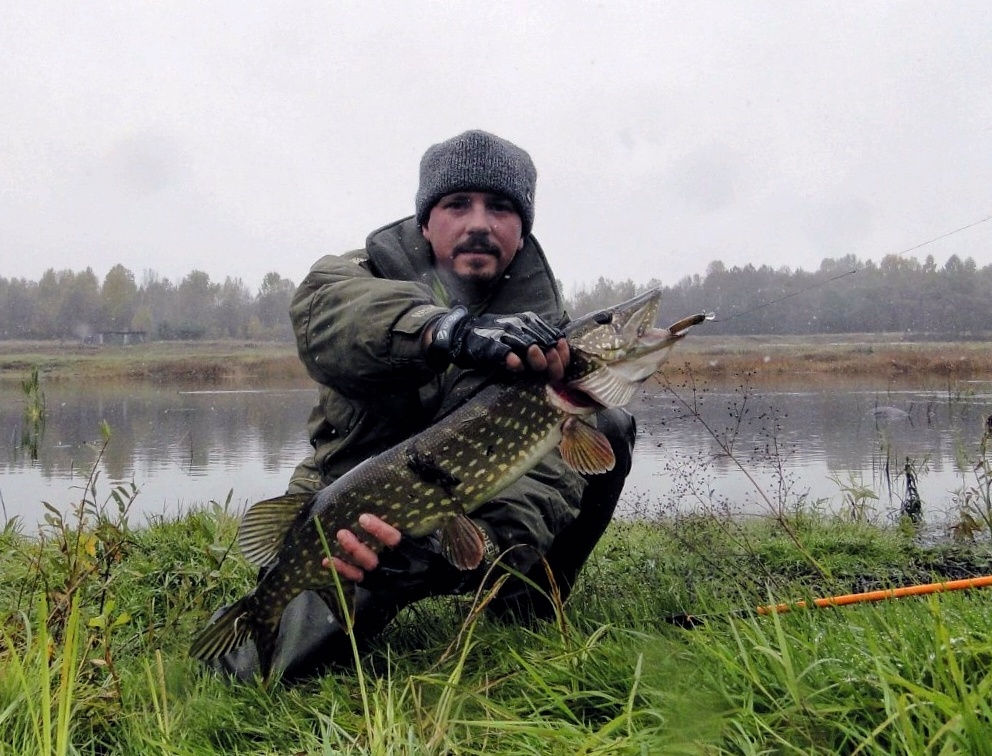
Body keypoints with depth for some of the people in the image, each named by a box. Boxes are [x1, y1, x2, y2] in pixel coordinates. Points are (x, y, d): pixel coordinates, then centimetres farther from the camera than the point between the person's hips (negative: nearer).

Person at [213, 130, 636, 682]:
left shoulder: (541, 331, -11)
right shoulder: (380, 269, -9)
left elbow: (548, 472, -27)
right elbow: (320, 306, -36)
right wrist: (449, 329, -55)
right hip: (351, 515, -1)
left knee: (607, 430, -15)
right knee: (265, 667, -22)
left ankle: (531, 609, 3)